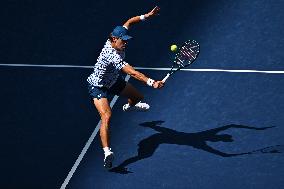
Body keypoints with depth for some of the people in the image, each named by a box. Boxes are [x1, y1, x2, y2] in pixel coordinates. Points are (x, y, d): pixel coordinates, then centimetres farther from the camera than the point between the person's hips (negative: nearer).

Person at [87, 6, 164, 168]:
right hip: (99, 87, -9)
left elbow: (128, 23, 2)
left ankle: (129, 106, 64)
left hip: (114, 81, 9)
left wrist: (146, 16, -6)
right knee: (107, 116, -29)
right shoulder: (112, 55, -42)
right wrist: (152, 83, -59)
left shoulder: (117, 40, -18)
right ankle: (107, 152, -37)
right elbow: (132, 72, -51)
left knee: (138, 97, 25)